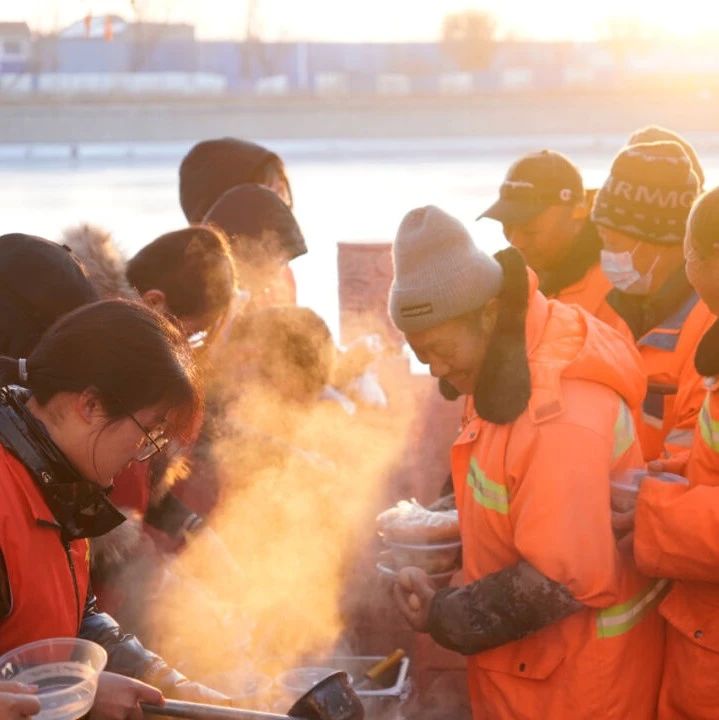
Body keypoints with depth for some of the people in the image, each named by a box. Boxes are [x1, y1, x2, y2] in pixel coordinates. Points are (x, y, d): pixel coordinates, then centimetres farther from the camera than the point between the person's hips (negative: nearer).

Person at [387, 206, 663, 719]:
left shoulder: (563, 412, -30)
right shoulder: (512, 364, 1)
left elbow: (562, 581, -29)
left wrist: (442, 617, -20)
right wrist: (458, 529, 2)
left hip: (575, 675, -9)